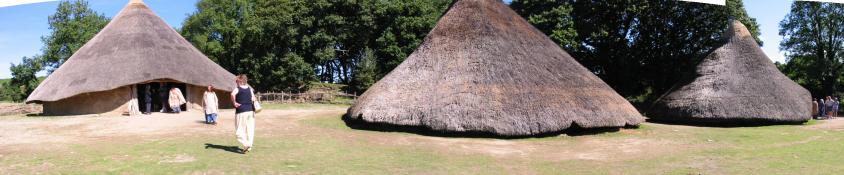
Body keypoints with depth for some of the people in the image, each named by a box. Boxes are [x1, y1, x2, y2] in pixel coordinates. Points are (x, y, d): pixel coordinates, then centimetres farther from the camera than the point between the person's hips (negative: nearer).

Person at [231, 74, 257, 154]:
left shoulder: (237, 89, -5)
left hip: (241, 111, -5)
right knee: (250, 129, 11)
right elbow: (253, 99, 7)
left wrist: (234, 103, -17)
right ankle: (249, 146, 15)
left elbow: (233, 94, -27)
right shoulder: (250, 89, 9)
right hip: (251, 110, 5)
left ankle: (246, 144, -13)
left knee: (240, 130, 3)